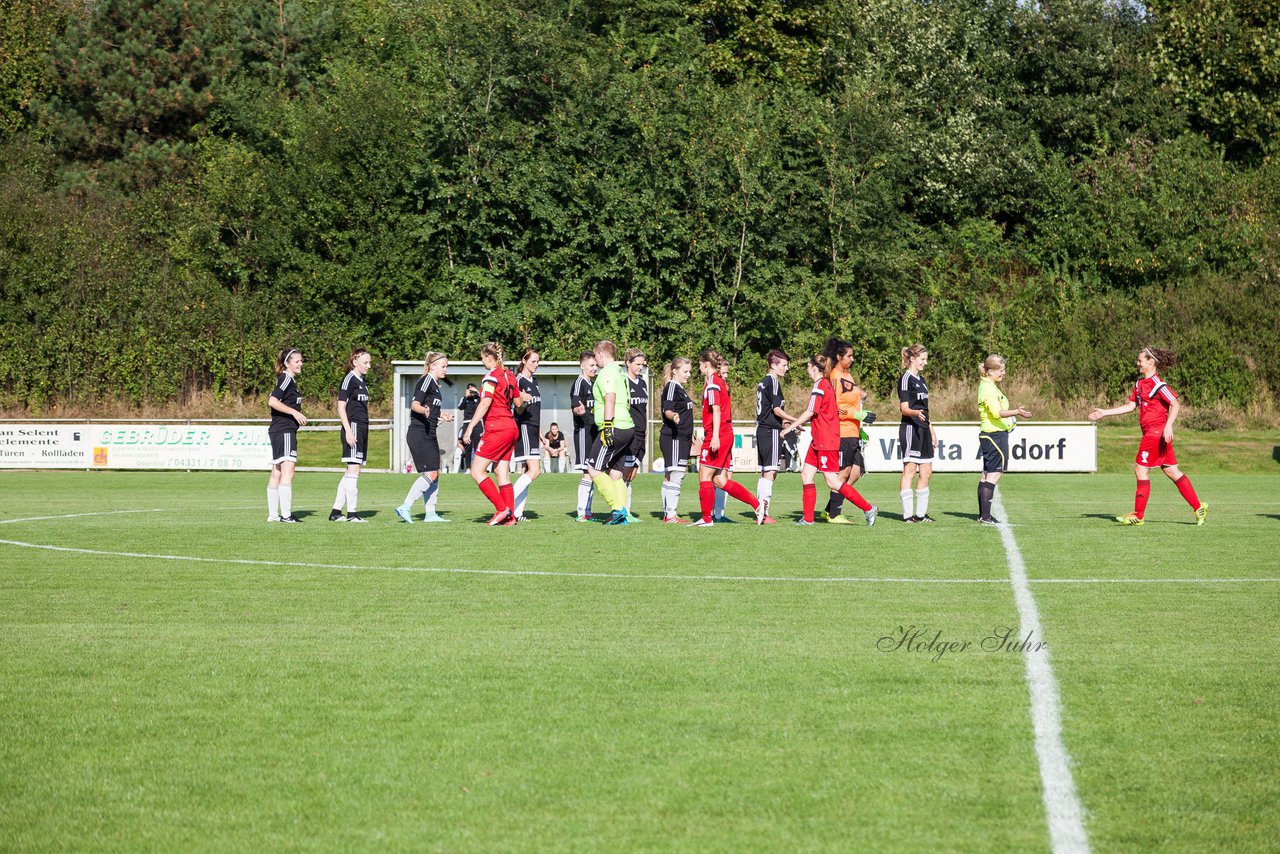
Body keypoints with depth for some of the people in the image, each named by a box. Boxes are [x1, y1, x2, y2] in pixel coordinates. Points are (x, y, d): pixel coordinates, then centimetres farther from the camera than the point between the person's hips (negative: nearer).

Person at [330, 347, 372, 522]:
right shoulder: (349, 380, -8)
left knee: (351, 472, 9)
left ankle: (336, 512, 12)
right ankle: (351, 513, -8)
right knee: (353, 470, -9)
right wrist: (348, 431, -19)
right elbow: (341, 407, -12)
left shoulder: (362, 381, 18)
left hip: (363, 428, 10)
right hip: (353, 427, -10)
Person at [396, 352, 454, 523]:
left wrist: (442, 416, 32)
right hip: (419, 434, -10)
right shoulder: (426, 381, -11)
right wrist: (425, 410, -40)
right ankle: (405, 508, -14)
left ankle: (430, 513, 13)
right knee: (430, 474, -15)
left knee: (435, 474, 9)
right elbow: (415, 404, -22)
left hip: (429, 435, 10)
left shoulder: (435, 384, 18)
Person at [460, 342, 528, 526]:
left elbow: (485, 403, -21)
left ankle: (502, 509, -10)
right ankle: (510, 516, 3)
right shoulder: (510, 376, 13)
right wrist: (523, 399, 47)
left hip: (496, 428, -9)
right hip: (511, 428, 9)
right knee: (502, 473, 9)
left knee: (477, 471, -5)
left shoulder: (492, 376, -10)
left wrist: (470, 427, -23)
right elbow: (518, 402, 23)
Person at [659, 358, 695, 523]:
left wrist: (690, 435, 36)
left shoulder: (680, 389, 20)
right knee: (675, 475, -13)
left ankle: (668, 513, 15)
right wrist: (673, 416, -43)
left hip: (681, 438, 10)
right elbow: (667, 410, -21)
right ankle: (671, 514, -14)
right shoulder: (671, 387, -9)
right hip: (673, 438, -10)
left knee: (669, 477, 11)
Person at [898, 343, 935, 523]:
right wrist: (916, 413, -34)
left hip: (923, 430, 9)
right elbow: (904, 408, -14)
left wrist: (931, 432, 24)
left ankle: (921, 513, 12)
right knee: (909, 471, -8)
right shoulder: (906, 379, -8)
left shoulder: (920, 380, 19)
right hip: (910, 429, -9)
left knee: (926, 471, 7)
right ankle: (907, 513, -7)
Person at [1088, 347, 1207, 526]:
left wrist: (1168, 425, -29)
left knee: (1141, 469, -5)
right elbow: (1131, 405, 21)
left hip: (1156, 432, -9)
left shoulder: (1157, 384, -13)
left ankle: (1138, 516, 1)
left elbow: (1176, 404, -17)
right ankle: (1198, 507, 11)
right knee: (1172, 471, 9)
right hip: (1151, 432, 9)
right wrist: (1104, 413, 20)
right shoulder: (1140, 384, 15)